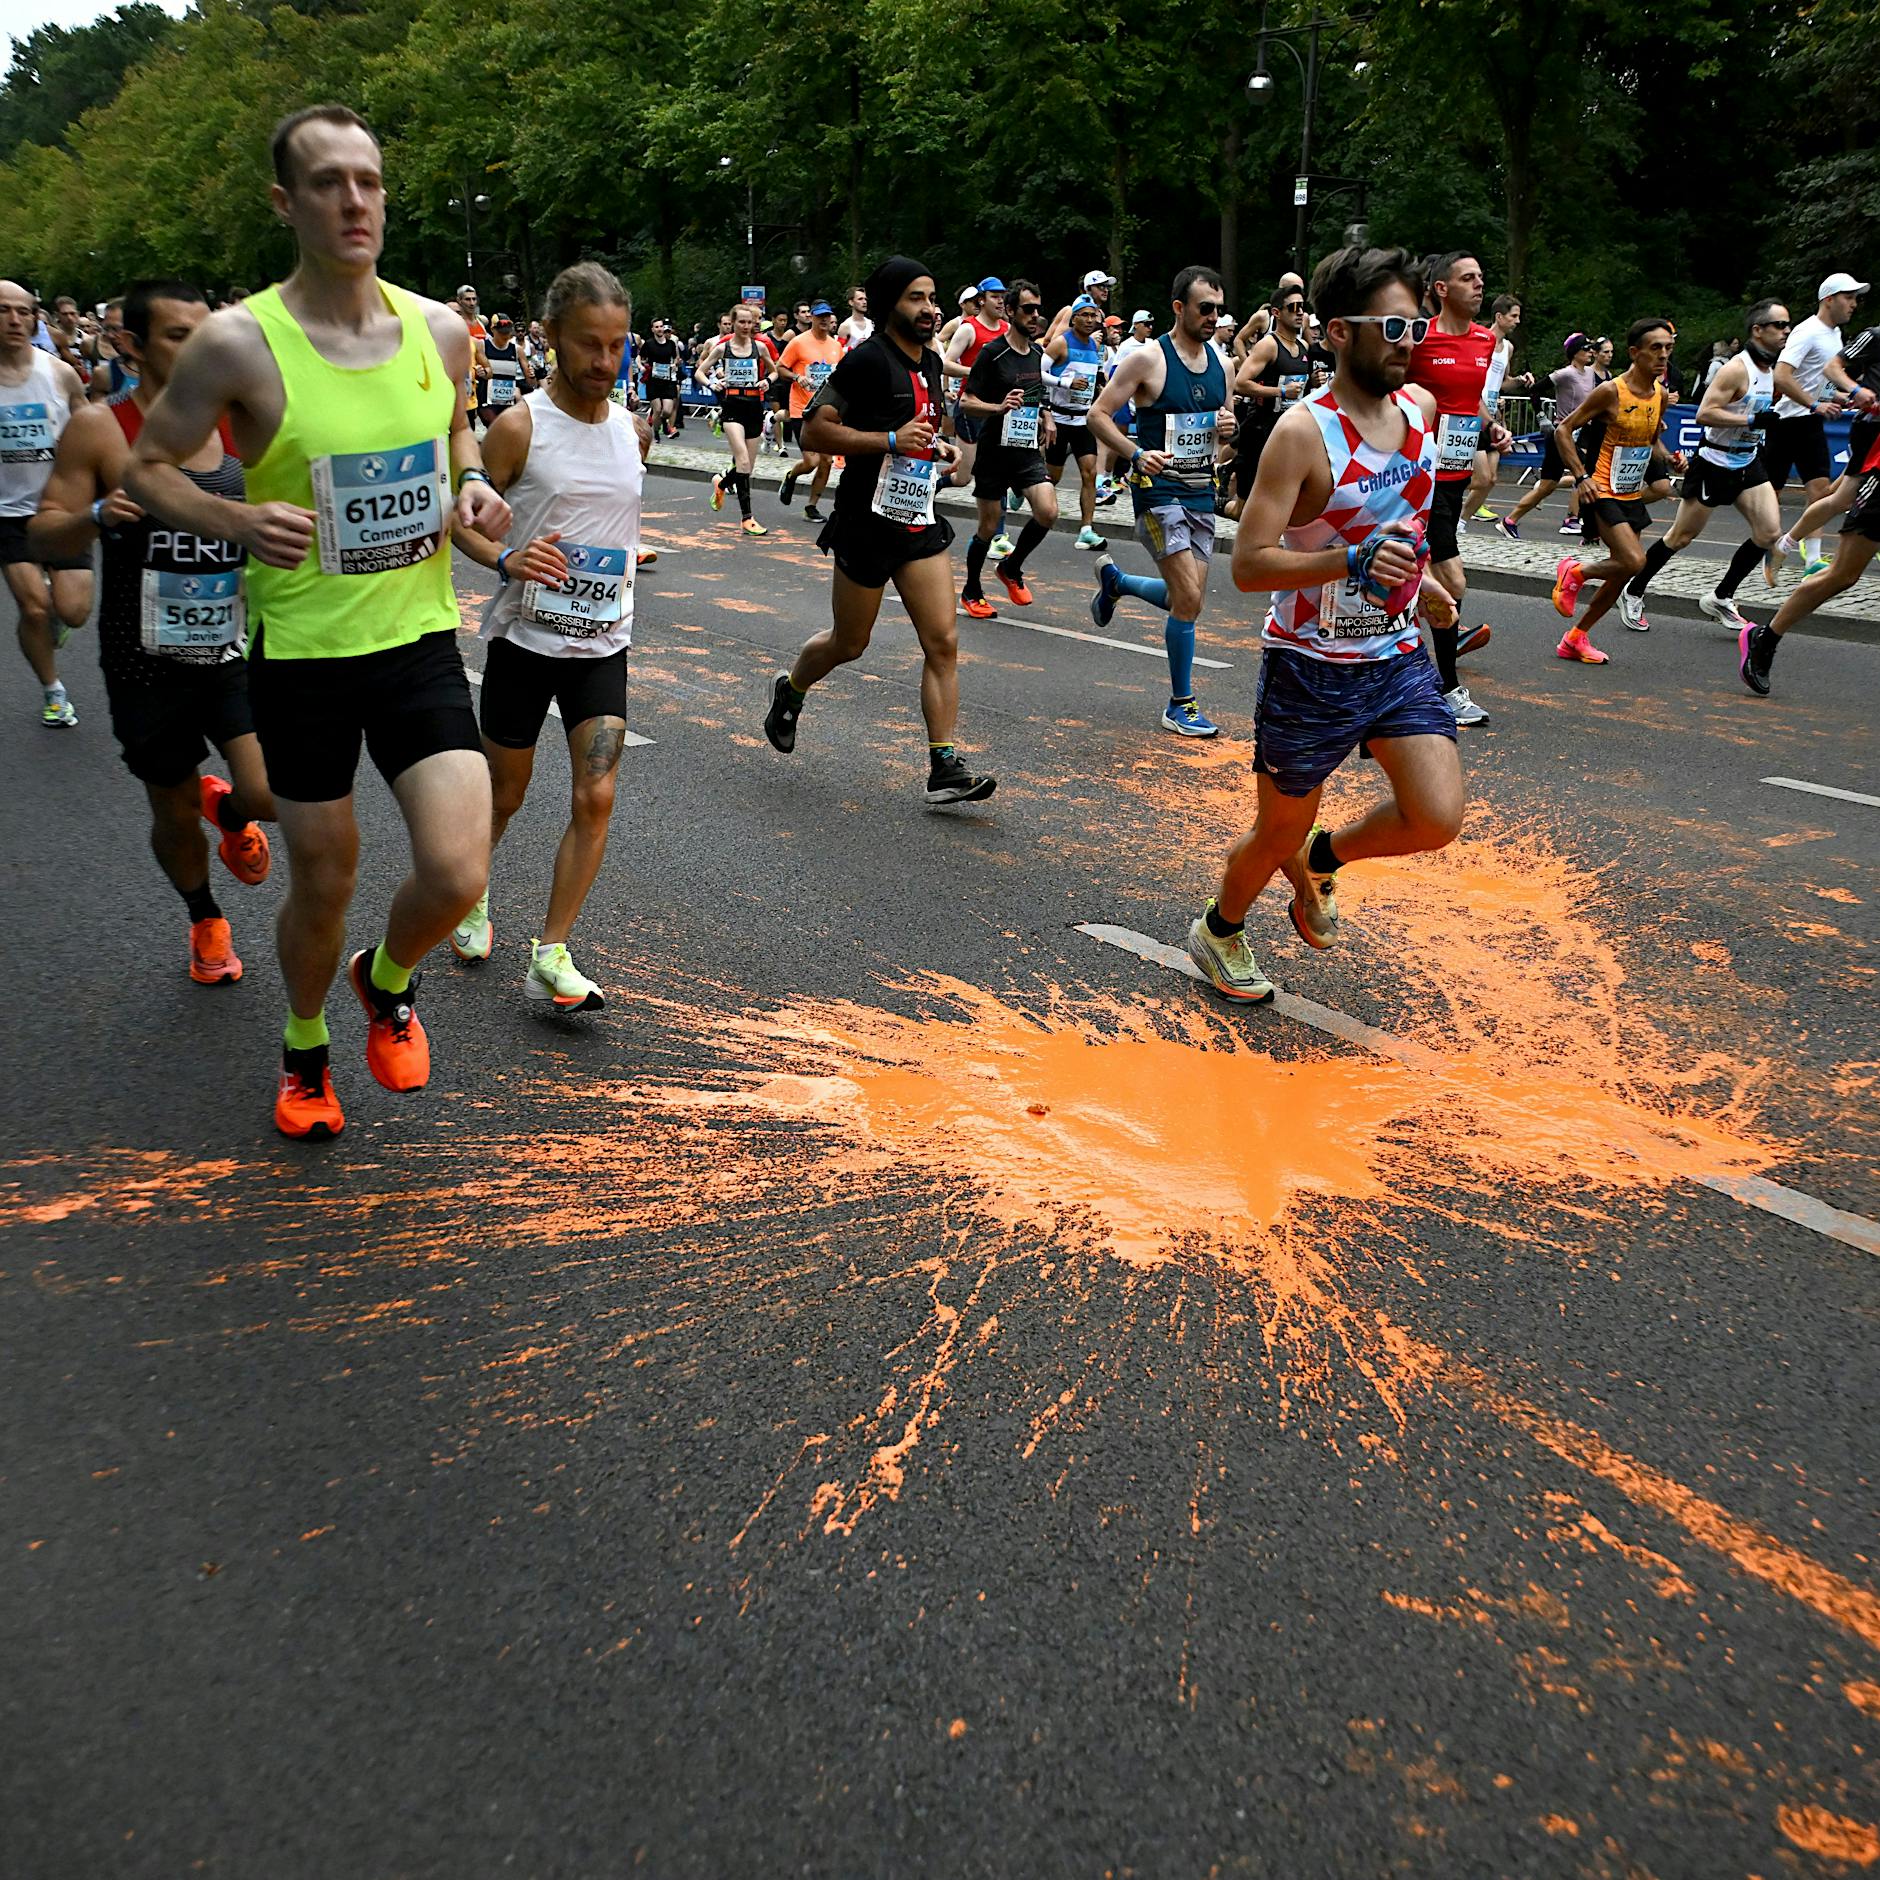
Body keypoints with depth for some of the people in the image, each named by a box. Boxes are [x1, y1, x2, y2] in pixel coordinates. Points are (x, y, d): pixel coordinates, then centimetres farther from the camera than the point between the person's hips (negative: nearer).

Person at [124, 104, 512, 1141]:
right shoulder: (238, 342, -12)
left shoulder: (440, 330, 0)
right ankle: (304, 1048, 41)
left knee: (457, 874, -11)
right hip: (301, 656, -2)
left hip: (420, 639, 2)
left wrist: (475, 489, -1)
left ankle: (387, 981, 25)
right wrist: (236, 521, -20)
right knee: (323, 882, 10)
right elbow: (145, 466, -1)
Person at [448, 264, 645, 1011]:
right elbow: (461, 518, -6)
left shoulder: (634, 431, 3)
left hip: (602, 646, 3)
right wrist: (506, 558, -24)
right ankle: (470, 895, 41)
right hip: (524, 640, -3)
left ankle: (550, 957, -2)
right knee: (503, 794, 11)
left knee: (596, 797, -9)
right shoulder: (519, 427, -11)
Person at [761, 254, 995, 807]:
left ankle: (945, 769, -4)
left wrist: (934, 446, 11)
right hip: (868, 522, -6)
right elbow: (814, 432, -16)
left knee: (943, 643, -5)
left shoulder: (930, 361, 12)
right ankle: (790, 691, 42)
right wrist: (890, 440, -21)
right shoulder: (866, 360, -13)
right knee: (848, 643, 10)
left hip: (920, 522, 6)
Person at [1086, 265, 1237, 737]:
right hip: (1159, 490, -7)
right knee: (1188, 599, -13)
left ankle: (1114, 580, 40)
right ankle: (1180, 706, 1)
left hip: (1201, 492, 7)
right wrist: (1135, 454, -24)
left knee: (1187, 598, 11)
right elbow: (1098, 414, -10)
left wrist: (1229, 425, -2)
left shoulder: (1219, 361, 9)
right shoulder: (1149, 359, -11)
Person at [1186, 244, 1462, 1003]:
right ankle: (1218, 931, 40)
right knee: (1280, 830, 9)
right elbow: (1248, 565, -24)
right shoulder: (1304, 432, -19)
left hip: (1398, 656, 6)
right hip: (1311, 668, -5)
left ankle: (1320, 859, 23)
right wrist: (1353, 560, -35)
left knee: (1437, 820, -8)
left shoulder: (1421, 406, 2)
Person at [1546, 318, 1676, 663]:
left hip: (1633, 496, 7)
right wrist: (1580, 476, -18)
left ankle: (1575, 639, 21)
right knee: (1634, 561, -21)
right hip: (1604, 493, -7)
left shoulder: (1662, 395, 6)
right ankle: (1574, 572, 6)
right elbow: (1563, 429, -10)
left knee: (1621, 575, 7)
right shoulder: (1611, 391, -14)